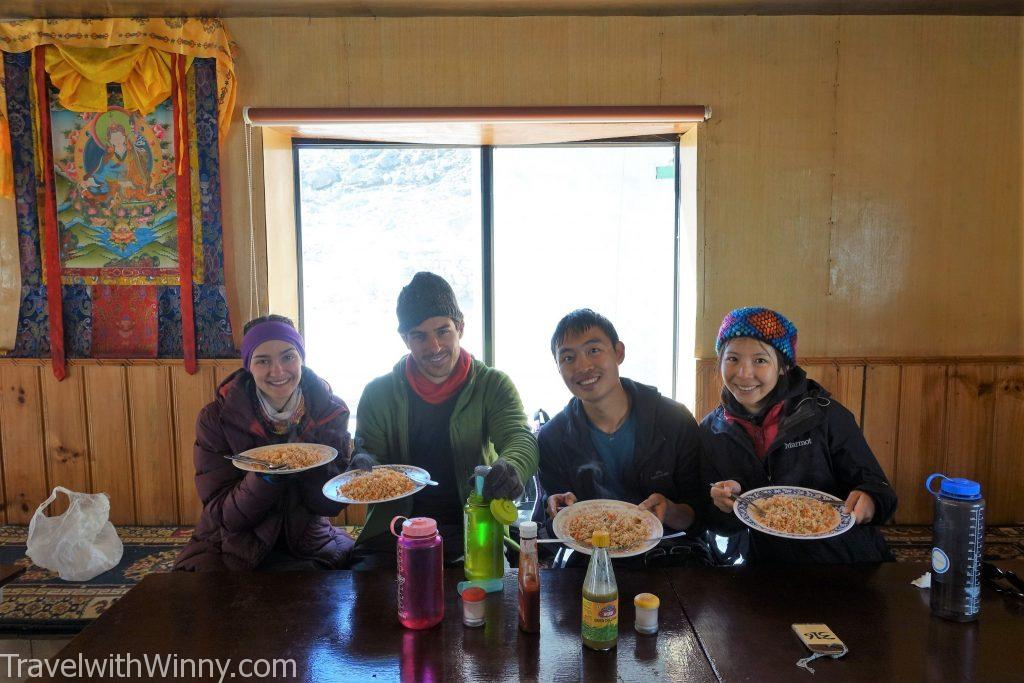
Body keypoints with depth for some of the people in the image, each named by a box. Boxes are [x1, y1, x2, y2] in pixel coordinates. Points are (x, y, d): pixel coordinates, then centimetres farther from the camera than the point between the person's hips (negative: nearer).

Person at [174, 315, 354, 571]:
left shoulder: (332, 411, -6)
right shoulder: (216, 418, -10)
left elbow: (333, 504, -6)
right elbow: (222, 516, -11)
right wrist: (264, 475, -29)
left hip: (306, 549, 1)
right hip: (233, 548, -1)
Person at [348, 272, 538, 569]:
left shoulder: (492, 386, 3)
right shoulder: (379, 393, 7)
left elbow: (521, 439, -12)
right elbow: (368, 450, 6)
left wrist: (510, 467, -38)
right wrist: (364, 465, -21)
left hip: (473, 530, -1)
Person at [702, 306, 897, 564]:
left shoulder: (825, 415, -5)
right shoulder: (711, 431, 1)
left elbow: (873, 484, -1)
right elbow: (716, 523, 6)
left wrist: (869, 500, -22)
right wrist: (723, 507, -15)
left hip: (845, 555, 2)